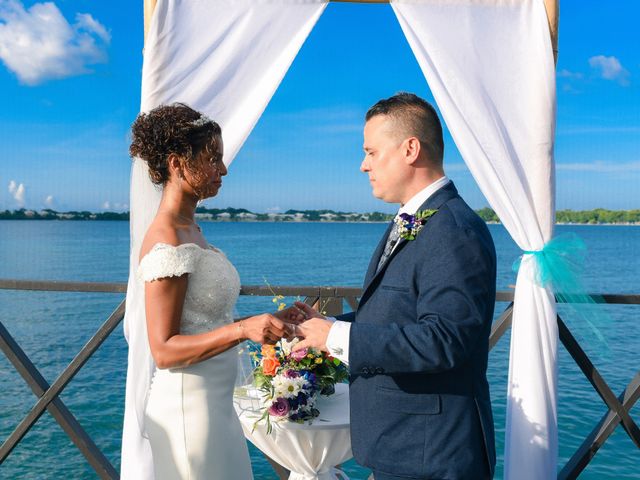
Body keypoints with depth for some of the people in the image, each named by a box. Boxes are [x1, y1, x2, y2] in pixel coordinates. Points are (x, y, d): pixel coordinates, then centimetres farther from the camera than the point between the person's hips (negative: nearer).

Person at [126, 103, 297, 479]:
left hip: (215, 402, 9)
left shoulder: (191, 230, 8)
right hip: (188, 405, -9)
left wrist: (274, 321, 10)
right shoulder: (166, 243, -20)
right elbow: (164, 350, -20)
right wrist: (243, 329, -30)